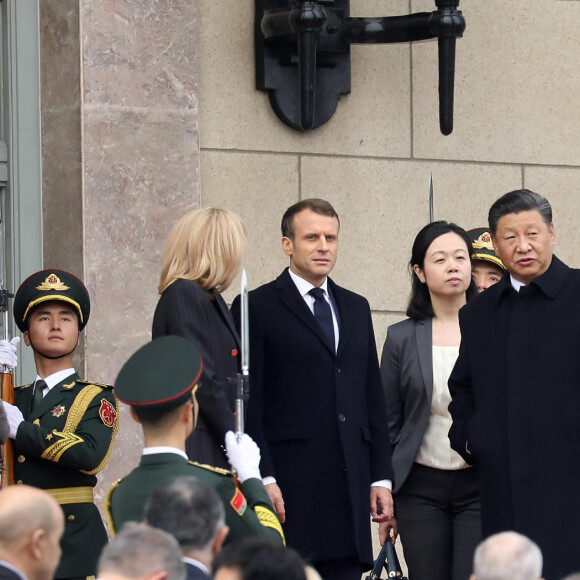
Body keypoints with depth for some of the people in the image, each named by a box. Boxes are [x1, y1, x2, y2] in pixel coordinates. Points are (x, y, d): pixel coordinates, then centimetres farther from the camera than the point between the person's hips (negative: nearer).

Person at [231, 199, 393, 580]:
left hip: (350, 484, 6)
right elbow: (248, 405, -5)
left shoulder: (356, 308, 19)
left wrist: (381, 476, 11)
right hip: (289, 487, -5)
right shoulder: (257, 308, 0)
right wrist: (263, 479, -13)